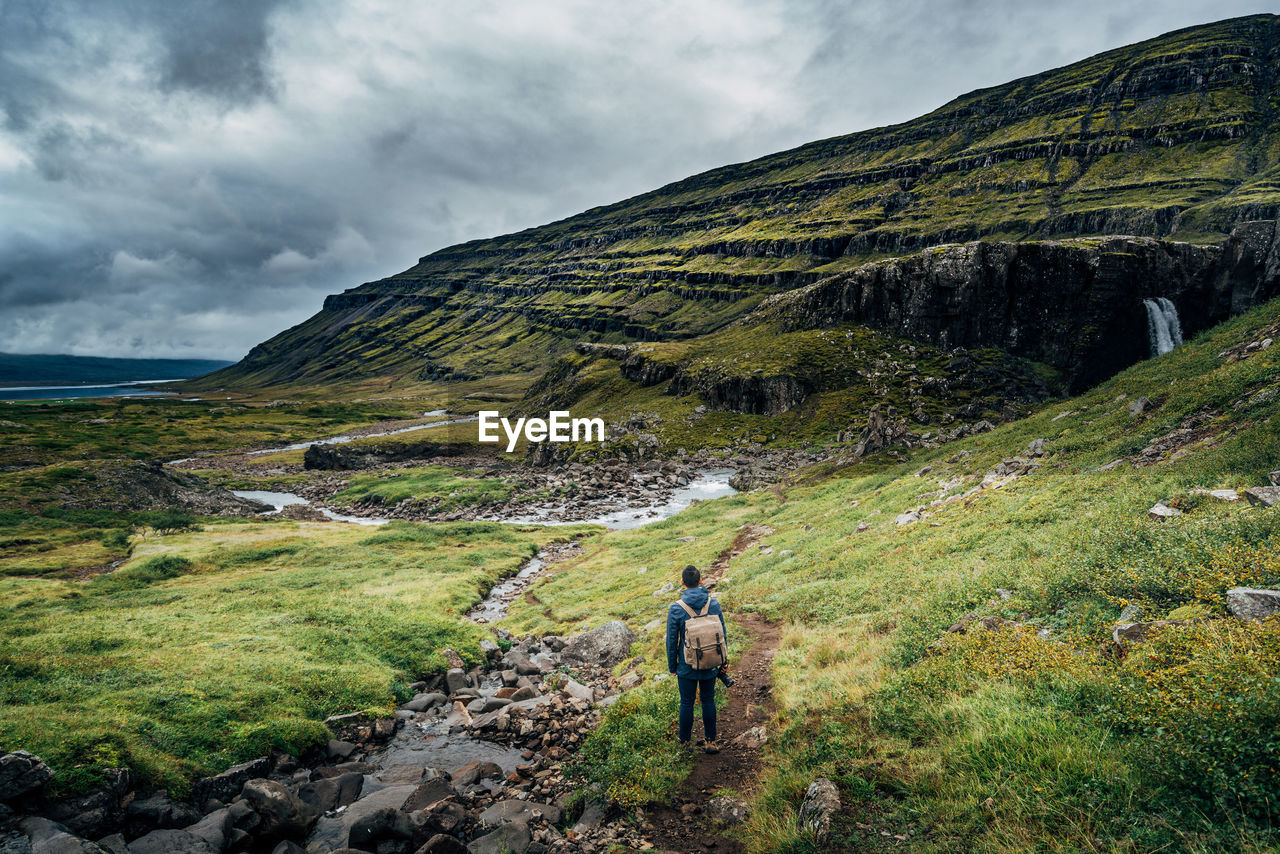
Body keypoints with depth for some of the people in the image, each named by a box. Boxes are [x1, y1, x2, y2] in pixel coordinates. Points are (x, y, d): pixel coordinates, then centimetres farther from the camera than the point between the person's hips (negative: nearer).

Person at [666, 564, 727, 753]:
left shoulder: (676, 608, -16)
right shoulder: (714, 605, -9)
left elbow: (671, 640, -9)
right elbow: (723, 636, 0)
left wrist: (672, 666, 4)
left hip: (686, 666, -2)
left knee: (687, 702, 12)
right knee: (708, 700, 16)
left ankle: (684, 739, 27)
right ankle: (711, 741, 23)